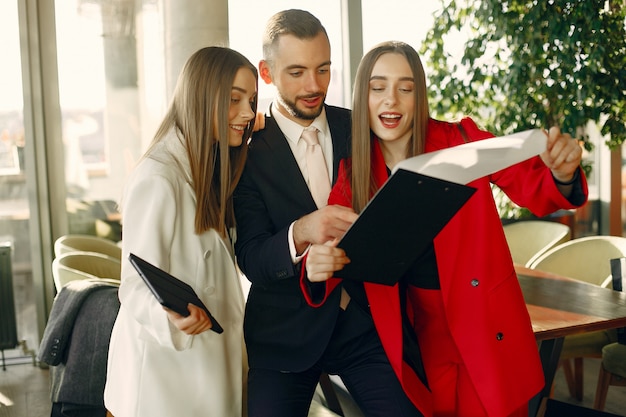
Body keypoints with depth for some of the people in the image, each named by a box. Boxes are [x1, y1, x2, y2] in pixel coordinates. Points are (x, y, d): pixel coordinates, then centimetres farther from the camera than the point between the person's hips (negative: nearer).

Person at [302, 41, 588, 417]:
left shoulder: (461, 141, -9)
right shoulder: (352, 175, -4)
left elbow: (535, 190, -13)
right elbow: (332, 245, -9)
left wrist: (561, 173, -35)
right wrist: (316, 269, -32)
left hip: (489, 326, -1)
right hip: (421, 333, 2)